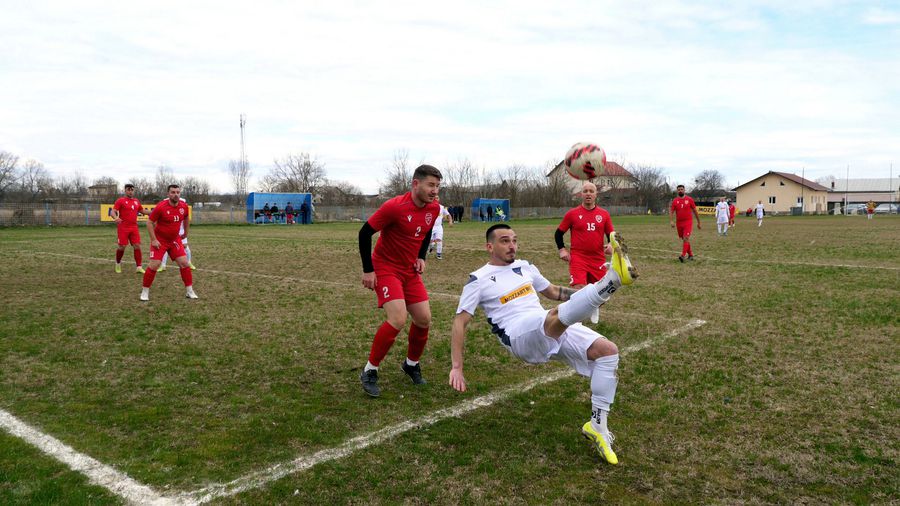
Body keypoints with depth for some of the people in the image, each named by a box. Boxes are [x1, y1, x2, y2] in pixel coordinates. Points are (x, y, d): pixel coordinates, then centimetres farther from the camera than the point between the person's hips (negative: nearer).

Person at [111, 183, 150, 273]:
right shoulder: (120, 201, -3)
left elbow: (142, 211, 28)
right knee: (122, 246, -1)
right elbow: (113, 211, -11)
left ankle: (139, 267, -1)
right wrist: (116, 218, -32)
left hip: (134, 228, 4)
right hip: (123, 228, -4)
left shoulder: (137, 201, 13)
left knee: (137, 246, -3)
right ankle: (118, 263, 24)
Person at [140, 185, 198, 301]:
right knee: (154, 265, -9)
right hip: (159, 241, -4)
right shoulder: (161, 207, -20)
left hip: (174, 240, 4)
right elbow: (149, 222, -12)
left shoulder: (184, 206, -7)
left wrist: (185, 233, 21)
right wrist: (153, 240, -16)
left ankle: (189, 291, 8)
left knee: (184, 262, -2)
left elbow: (186, 218, 16)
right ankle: (145, 291, 9)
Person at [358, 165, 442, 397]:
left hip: (410, 271, 7)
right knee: (398, 320, -21)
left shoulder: (434, 208, -3)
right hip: (386, 268, -7)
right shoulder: (395, 206, -24)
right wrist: (368, 270, -16)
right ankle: (369, 372, -3)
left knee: (424, 319, 2)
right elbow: (364, 233, -17)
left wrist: (422, 257, 3)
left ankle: (411, 364, 28)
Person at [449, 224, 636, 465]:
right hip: (520, 336, -7)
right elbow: (460, 322, 1)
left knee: (607, 350, -10)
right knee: (558, 315, -38)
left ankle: (597, 426, -3)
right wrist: (456, 367, -7)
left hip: (554, 329, 7)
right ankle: (612, 277, -55)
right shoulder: (479, 280, 4)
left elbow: (553, 291, 34)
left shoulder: (524, 267, 22)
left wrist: (587, 294, 16)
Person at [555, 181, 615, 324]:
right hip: (578, 259, -2)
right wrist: (561, 250, -1)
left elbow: (611, 234, 11)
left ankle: (595, 308, 44)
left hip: (598, 259, 3)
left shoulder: (604, 214, 6)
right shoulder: (572, 213, 1)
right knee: (578, 288, -15)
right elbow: (558, 233, 9)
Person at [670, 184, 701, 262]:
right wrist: (671, 221, -18)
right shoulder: (675, 201, 3)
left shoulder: (689, 200, 0)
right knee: (684, 239, 12)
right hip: (679, 223, 3)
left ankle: (683, 256, -24)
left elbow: (695, 211, 7)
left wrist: (698, 222, 11)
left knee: (686, 238, -17)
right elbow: (671, 211, -1)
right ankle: (690, 254, 27)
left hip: (688, 222, -3)